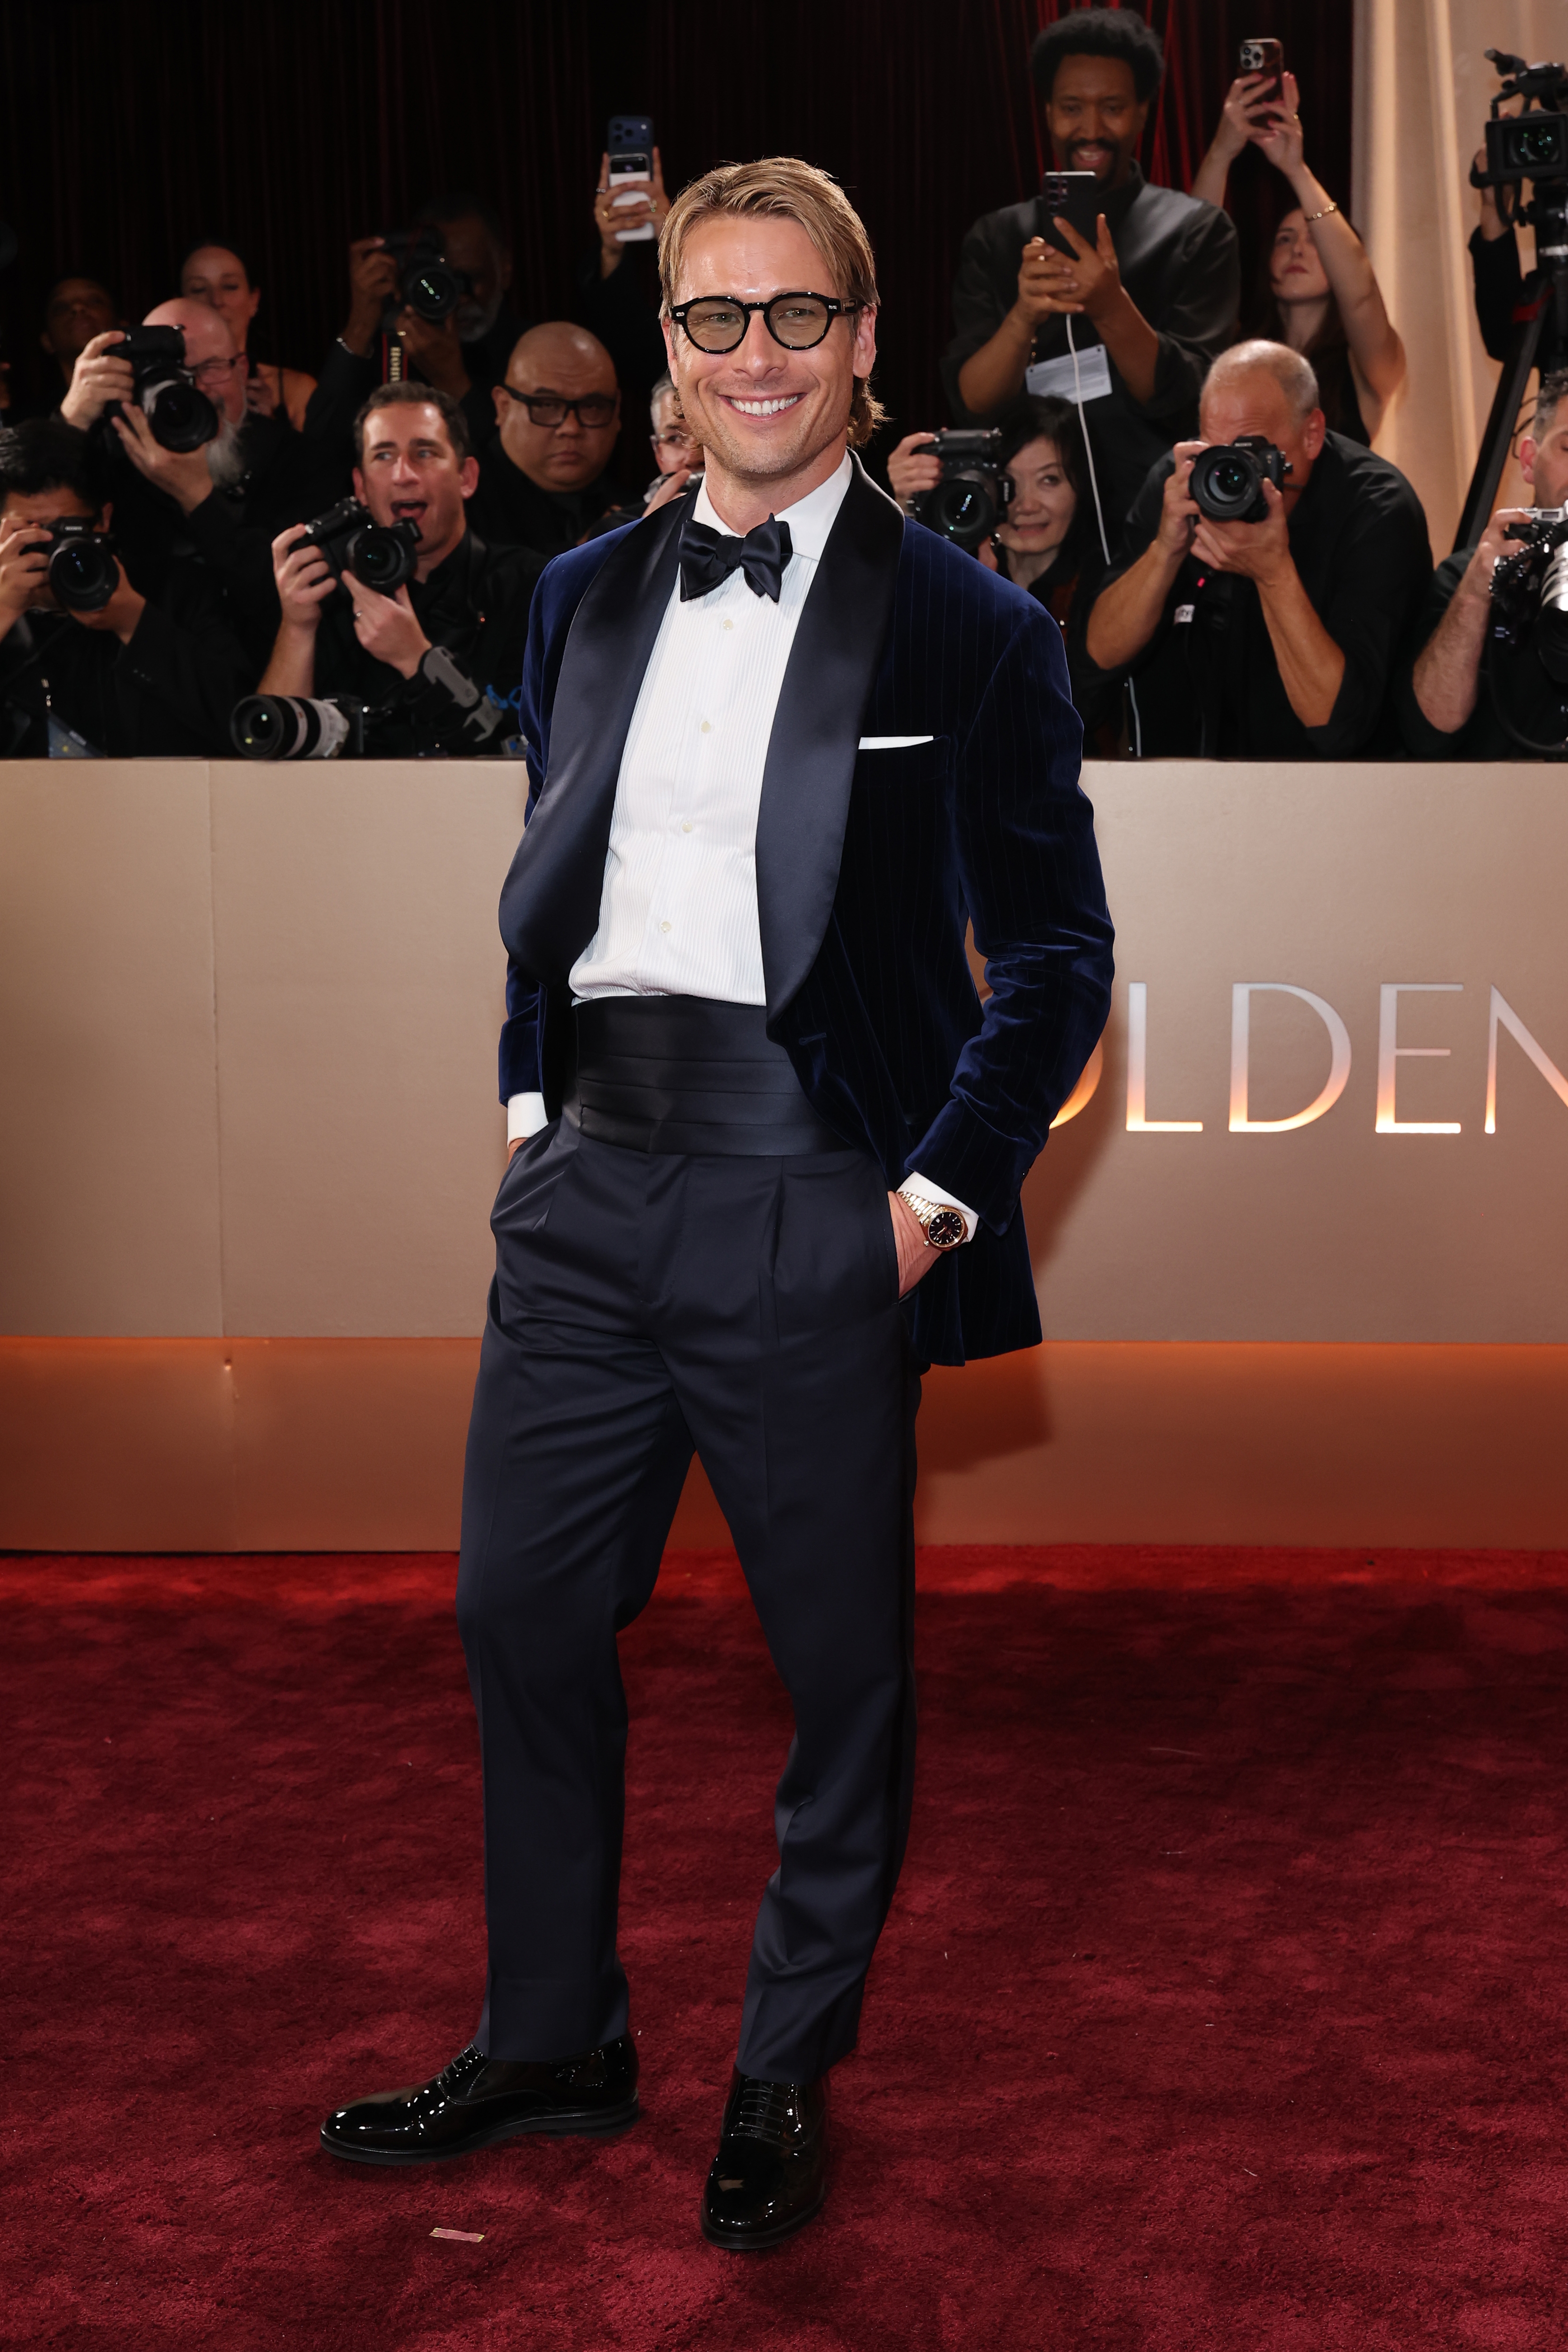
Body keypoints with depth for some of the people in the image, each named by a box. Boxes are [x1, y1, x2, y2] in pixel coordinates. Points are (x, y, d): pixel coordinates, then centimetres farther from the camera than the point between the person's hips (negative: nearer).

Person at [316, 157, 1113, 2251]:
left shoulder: (965, 628, -3)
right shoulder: (583, 597, 13)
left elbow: (1058, 951, -2)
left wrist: (945, 1188, -9)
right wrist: (534, 1100, 10)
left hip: (811, 1202, -4)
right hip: (589, 1187, 5)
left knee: (843, 1666, 6)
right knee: (522, 1612, 11)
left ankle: (789, 2078, 27)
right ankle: (552, 2040, 31)